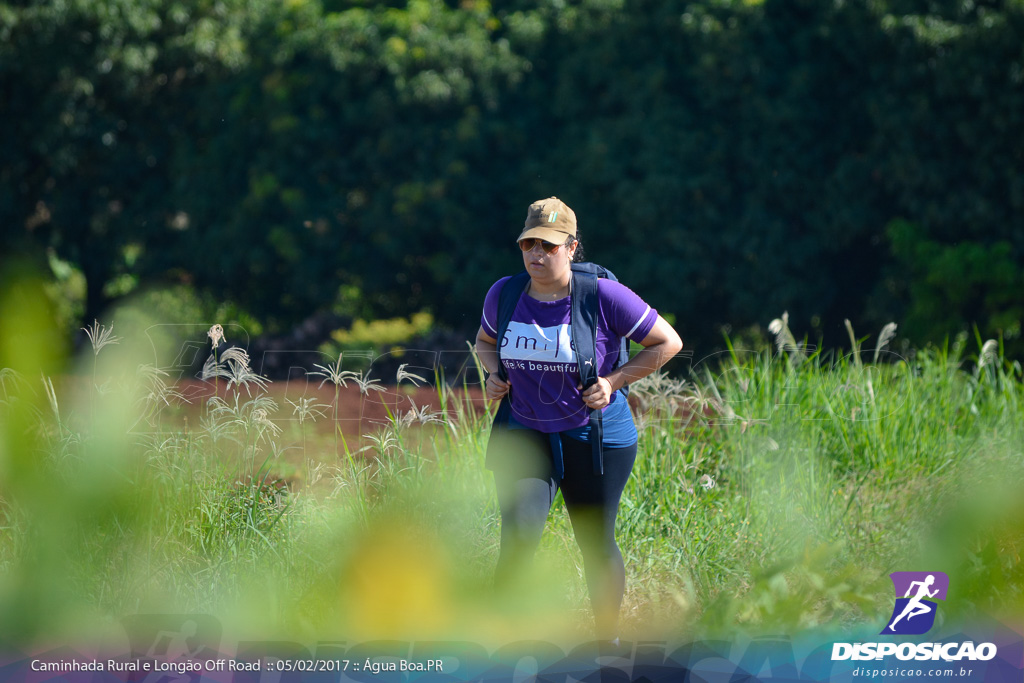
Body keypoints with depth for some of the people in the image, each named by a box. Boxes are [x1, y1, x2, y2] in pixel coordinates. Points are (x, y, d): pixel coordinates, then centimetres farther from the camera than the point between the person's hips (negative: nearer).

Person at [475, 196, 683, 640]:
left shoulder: (605, 296, -12)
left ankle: (608, 639, 28)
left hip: (594, 435, -2)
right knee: (518, 537, -16)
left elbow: (668, 342, -3)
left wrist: (613, 381, -10)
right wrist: (493, 375, 1)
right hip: (524, 433, 2)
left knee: (596, 544, 8)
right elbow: (486, 341, 21)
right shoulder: (503, 295, -1)